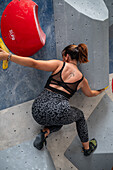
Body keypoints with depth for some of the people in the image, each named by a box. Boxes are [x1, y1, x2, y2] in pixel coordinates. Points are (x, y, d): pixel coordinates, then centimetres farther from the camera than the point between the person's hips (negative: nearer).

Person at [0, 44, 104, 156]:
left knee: (59, 122, 37)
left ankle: (44, 133, 7)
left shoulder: (60, 65, 9)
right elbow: (90, 94, 36)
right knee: (80, 115, 34)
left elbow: (34, 64, -4)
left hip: (38, 109, 2)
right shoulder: (82, 79, 15)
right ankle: (87, 148, 41)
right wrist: (100, 91, 58)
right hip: (59, 111, -1)